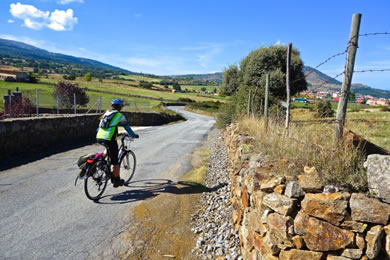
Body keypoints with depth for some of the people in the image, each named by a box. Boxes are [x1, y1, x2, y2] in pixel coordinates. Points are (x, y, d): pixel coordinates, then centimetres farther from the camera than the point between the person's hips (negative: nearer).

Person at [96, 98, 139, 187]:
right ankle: (116, 180, 16)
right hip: (109, 139, -6)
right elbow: (127, 127, 7)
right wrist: (134, 135, 20)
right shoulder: (120, 115, 2)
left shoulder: (106, 113, 19)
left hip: (99, 138, 6)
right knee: (115, 161, 6)